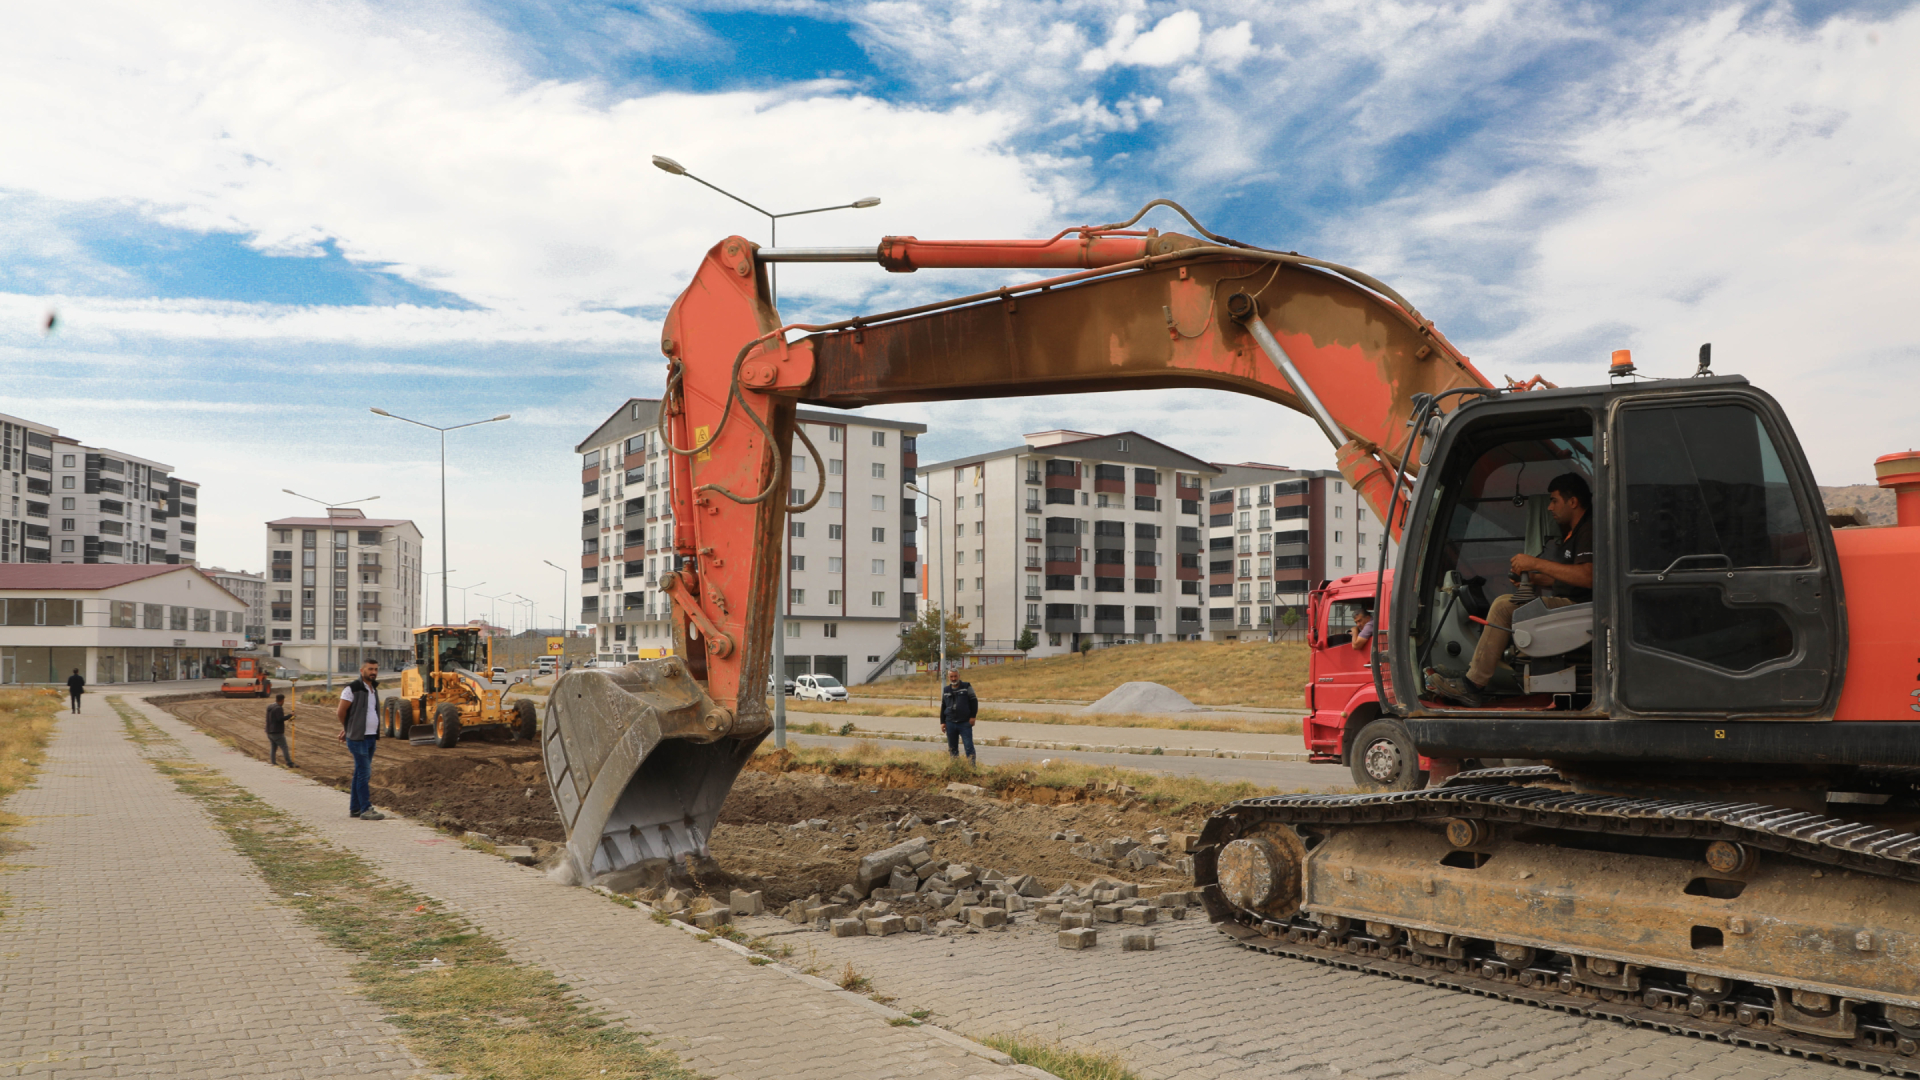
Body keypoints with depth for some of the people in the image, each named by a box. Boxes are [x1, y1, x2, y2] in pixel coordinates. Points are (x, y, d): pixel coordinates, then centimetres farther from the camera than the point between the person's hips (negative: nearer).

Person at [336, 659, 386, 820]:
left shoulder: (374, 689, 14)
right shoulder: (353, 688, -11)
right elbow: (341, 711, -8)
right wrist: (348, 729, 7)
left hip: (371, 737, 8)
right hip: (358, 738, -8)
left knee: (361, 773, 11)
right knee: (364, 773, -9)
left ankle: (354, 809, 17)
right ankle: (366, 809, -8)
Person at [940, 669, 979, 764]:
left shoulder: (967, 687, 3)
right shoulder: (945, 691, 14)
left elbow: (974, 702, 2)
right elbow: (943, 707, 19)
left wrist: (972, 716, -6)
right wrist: (942, 722, 11)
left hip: (965, 723, -4)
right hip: (950, 723, 4)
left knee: (969, 746, -9)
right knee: (952, 748, 8)